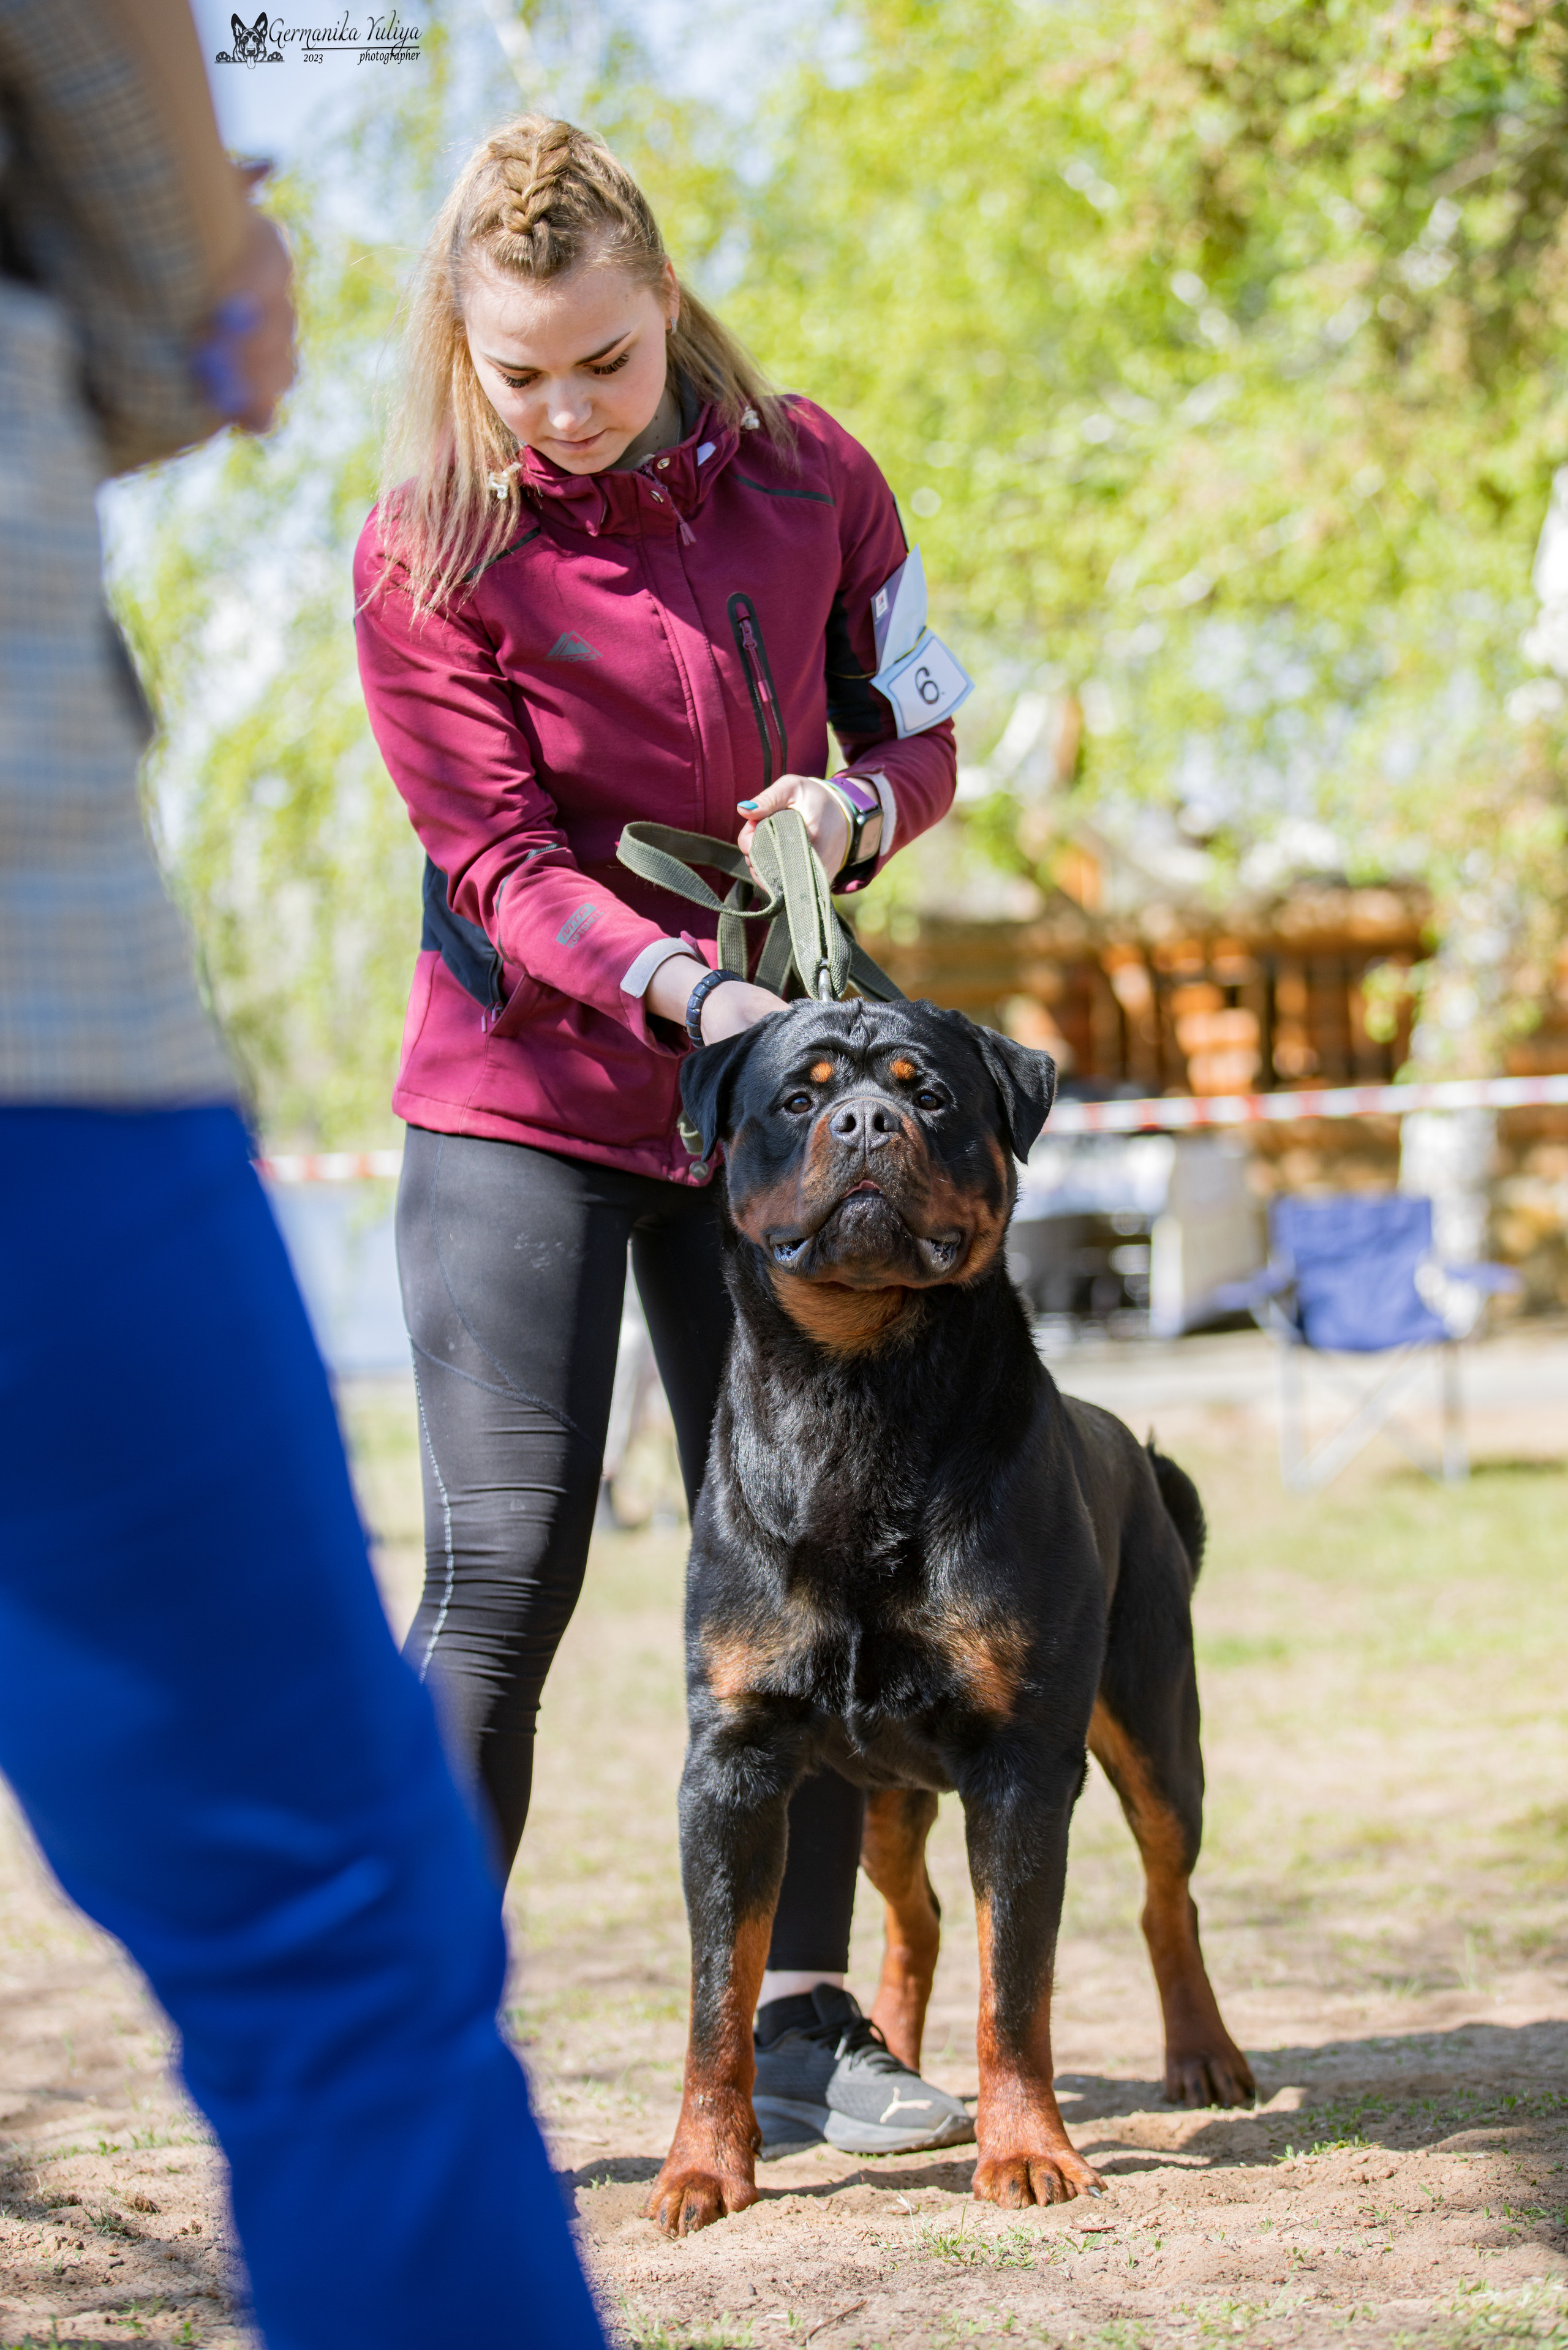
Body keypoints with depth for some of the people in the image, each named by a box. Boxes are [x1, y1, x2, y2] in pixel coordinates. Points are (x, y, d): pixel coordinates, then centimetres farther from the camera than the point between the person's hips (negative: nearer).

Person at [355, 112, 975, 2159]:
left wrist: (851, 805, -15)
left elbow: (919, 734, 8)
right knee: (503, 1576, -10)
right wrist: (685, 987, -30)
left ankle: (800, 2025, 14)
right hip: (525, 1092, -4)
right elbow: (501, 864, -14)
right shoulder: (429, 550, -11)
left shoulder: (806, 473, -1)